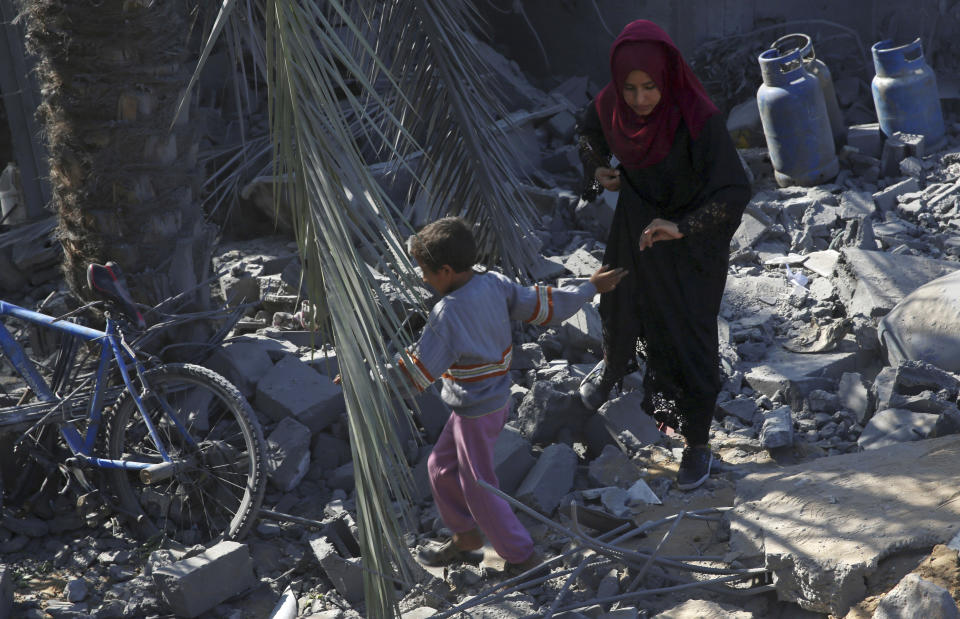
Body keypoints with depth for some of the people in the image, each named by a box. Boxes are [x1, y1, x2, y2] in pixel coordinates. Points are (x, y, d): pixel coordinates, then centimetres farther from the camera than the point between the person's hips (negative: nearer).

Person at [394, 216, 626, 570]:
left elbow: (418, 371, -23)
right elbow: (541, 306, 2)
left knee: (479, 490, 8)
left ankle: (522, 557, 21)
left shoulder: (446, 314, -26)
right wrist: (590, 288, 15)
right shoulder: (495, 285, -5)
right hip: (497, 398, 9)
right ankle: (465, 537, 39)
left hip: (476, 413, -9)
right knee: (441, 467, 23)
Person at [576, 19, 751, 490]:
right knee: (618, 307, 24)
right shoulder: (611, 105, -19)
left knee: (691, 335, 3)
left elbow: (736, 190, -36)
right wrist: (597, 169, -11)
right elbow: (590, 129, 5)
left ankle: (697, 441, 24)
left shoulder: (699, 119, -33)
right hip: (636, 225, 4)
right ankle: (614, 364, 61)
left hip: (693, 238, -4)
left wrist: (681, 227, -46)